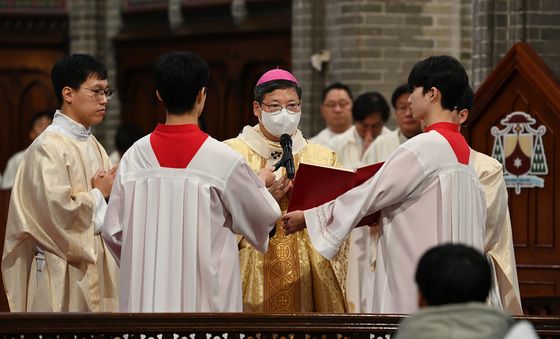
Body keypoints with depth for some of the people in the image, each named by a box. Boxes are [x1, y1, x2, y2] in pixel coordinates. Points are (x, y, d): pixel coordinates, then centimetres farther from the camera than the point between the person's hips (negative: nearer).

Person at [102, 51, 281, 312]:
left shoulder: (135, 156, -3)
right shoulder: (223, 159, -11)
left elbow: (113, 231, 1)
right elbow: (264, 217, 3)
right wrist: (261, 182, 24)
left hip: (147, 293, 3)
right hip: (205, 296, -3)